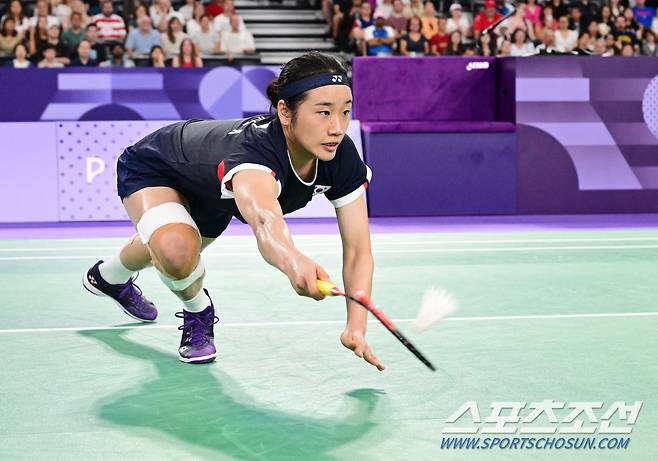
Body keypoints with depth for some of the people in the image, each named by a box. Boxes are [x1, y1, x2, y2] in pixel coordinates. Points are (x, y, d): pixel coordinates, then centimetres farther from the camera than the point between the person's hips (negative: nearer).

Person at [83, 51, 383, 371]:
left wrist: (356, 327, -43)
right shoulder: (255, 148, -50)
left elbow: (358, 250, -29)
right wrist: (293, 261, -94)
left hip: (213, 192, 6)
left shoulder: (342, 156, -31)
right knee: (177, 250, -38)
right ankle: (198, 309, -1)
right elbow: (264, 220, -73)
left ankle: (109, 277, 70)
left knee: (171, 249, 34)